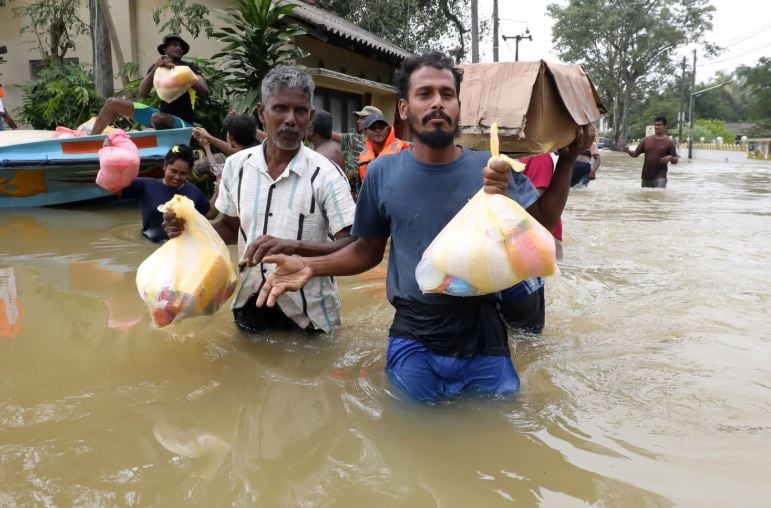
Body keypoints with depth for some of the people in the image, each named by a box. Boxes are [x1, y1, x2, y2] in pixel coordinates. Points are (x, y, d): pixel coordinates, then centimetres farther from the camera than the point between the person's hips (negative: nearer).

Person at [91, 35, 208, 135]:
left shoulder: (189, 67, 1)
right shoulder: (157, 67, 12)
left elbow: (205, 91, -16)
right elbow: (142, 93, -2)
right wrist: (155, 68, -15)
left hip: (182, 122, -5)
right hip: (162, 113, 5)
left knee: (158, 118, -41)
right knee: (113, 103, 2)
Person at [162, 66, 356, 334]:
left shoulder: (325, 174, -15)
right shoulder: (236, 165, -1)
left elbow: (352, 247, -19)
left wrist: (293, 246, -32)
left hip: (307, 313, -4)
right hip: (250, 304, 4)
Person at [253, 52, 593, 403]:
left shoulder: (492, 168, -4)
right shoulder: (383, 173, -3)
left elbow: (539, 225, -8)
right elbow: (368, 249, 6)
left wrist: (566, 162, -16)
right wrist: (311, 266, -8)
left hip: (484, 339, 0)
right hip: (412, 344, 0)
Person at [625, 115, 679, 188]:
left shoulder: (669, 142, -1)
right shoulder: (646, 139, 8)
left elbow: (675, 161, 1)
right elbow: (635, 153, 9)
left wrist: (670, 158, -21)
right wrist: (628, 151, -12)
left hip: (660, 177, -4)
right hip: (646, 177, 4)